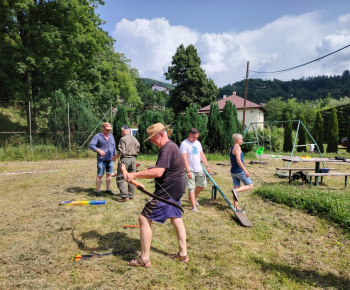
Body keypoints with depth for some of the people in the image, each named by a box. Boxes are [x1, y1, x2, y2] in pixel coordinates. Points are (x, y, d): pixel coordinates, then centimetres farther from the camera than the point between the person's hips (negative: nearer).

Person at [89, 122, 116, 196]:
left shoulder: (111, 136, 14)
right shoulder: (98, 136, -3)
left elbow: (114, 146, 21)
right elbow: (91, 145, -11)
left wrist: (114, 156, 15)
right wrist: (98, 150, -25)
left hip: (110, 159, 5)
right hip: (102, 159, -5)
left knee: (109, 175, 10)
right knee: (99, 175, -2)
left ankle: (108, 189, 21)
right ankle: (98, 191, 8)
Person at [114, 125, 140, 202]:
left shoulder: (123, 139, -10)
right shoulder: (135, 139, 11)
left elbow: (121, 152, -16)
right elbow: (138, 150, 13)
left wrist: (114, 158, -2)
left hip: (125, 159, -7)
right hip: (133, 159, 7)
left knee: (120, 178, 1)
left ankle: (125, 196, -5)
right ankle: (131, 195, 18)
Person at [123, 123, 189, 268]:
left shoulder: (167, 148, -19)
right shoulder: (172, 146, 15)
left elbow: (158, 172, -29)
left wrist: (135, 175, -26)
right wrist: (150, 170, 7)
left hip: (166, 192, -11)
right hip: (175, 190, 11)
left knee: (144, 218, -5)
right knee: (176, 220, 19)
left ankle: (144, 259, 4)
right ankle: (183, 254, 30)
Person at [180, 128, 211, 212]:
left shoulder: (198, 143, 10)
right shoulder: (184, 144, -13)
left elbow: (202, 155, 15)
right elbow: (184, 159, -19)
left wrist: (207, 165, 6)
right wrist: (188, 171, -24)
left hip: (199, 169, 7)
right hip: (190, 170, -7)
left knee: (202, 185, 12)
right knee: (191, 188, -1)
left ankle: (194, 198, 35)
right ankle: (194, 206, 8)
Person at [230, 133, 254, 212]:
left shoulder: (231, 148, 14)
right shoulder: (237, 147, -14)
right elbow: (238, 160, -23)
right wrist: (245, 170, -24)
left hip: (233, 171, 9)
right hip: (239, 171, -9)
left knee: (237, 188, 11)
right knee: (250, 186, 2)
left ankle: (236, 207, 12)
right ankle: (236, 191, -17)